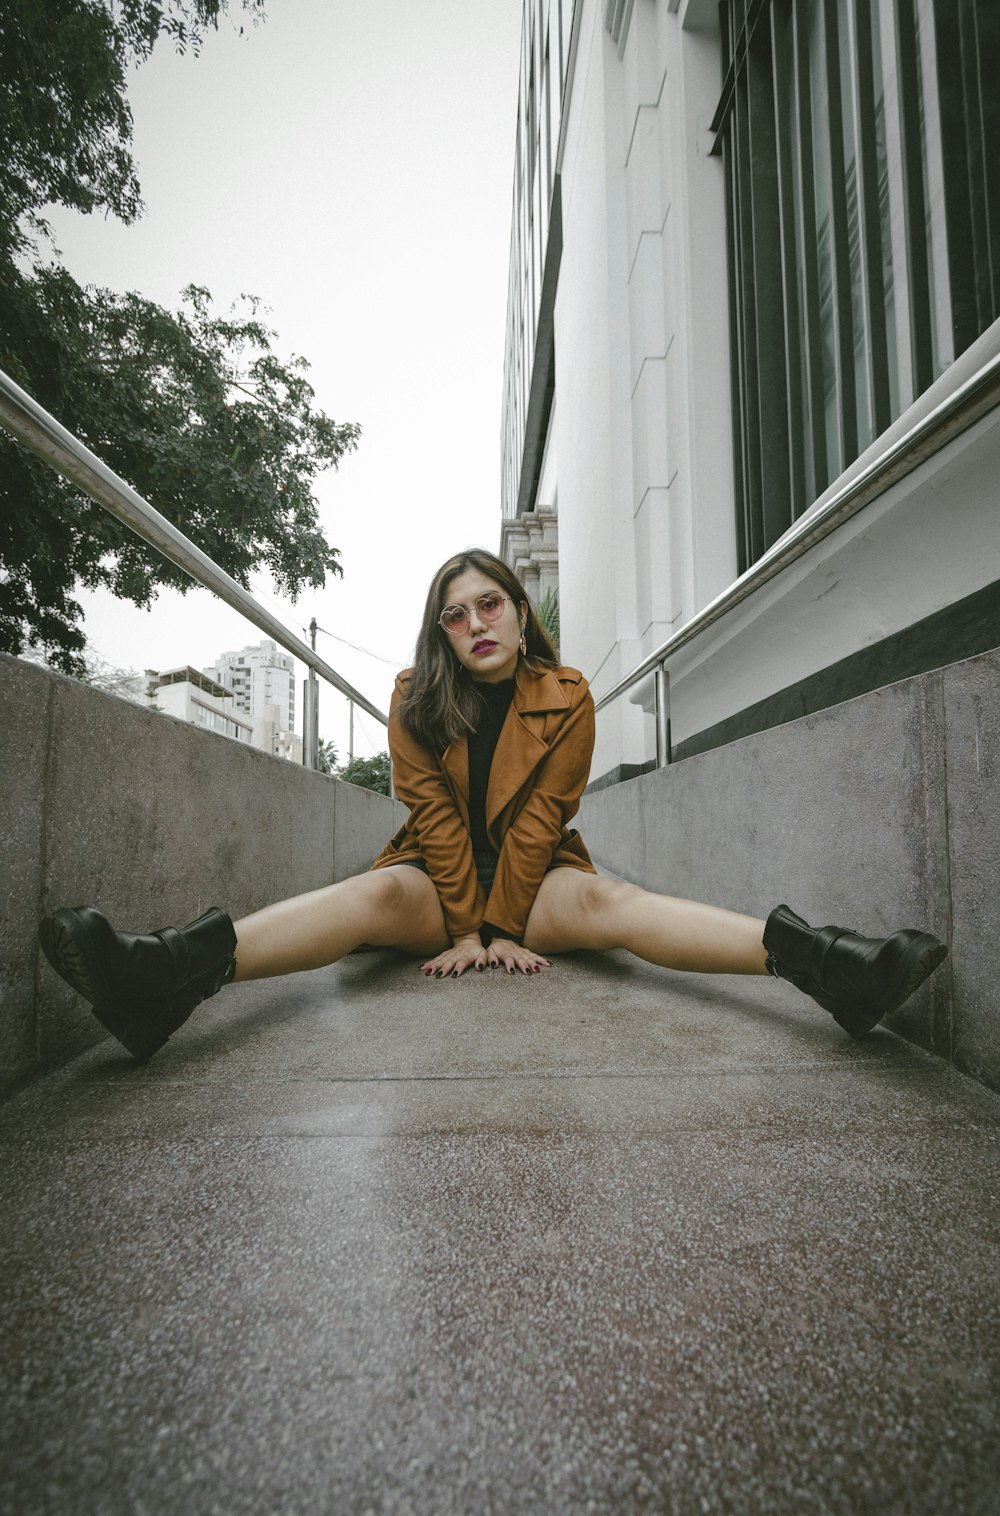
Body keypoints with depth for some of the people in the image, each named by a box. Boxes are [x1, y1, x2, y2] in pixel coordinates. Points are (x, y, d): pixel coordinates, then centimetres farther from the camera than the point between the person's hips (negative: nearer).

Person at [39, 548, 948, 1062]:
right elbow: (437, 816, -8)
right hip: (437, 879, 0)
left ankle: (818, 963, -48)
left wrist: (502, 927, -15)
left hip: (535, 877, 1)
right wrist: (464, 926, -16)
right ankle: (165, 979, -56)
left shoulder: (567, 697, -2)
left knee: (603, 900, -29)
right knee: (380, 893, -31)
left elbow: (537, 822, -9)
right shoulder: (417, 701, -1)